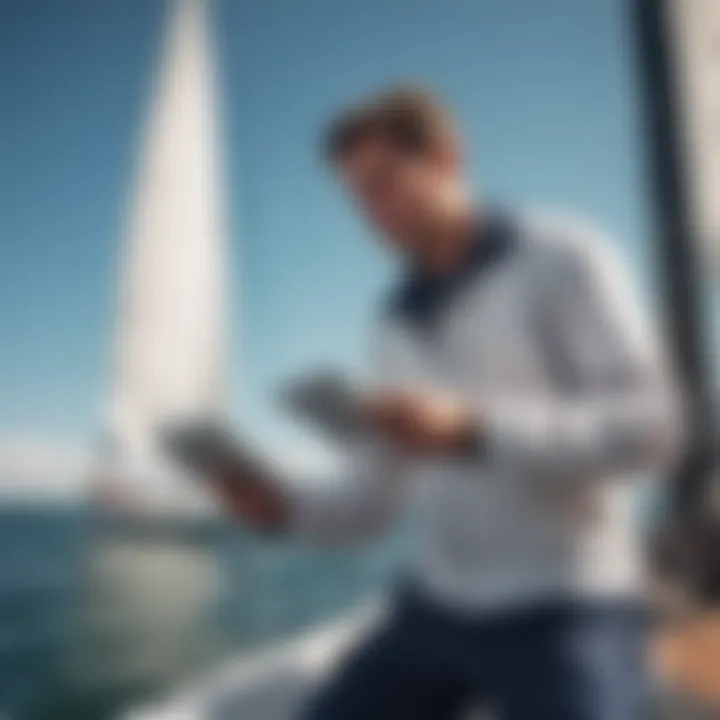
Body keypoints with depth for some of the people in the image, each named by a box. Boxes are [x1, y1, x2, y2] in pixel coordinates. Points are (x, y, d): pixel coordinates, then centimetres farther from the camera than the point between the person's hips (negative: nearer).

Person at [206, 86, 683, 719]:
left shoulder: (565, 259, -6)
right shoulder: (400, 323, 11)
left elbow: (650, 427, -16)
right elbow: (374, 500, 13)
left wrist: (469, 433, -27)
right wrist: (283, 510, -8)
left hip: (566, 615, -6)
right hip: (437, 607, 6)